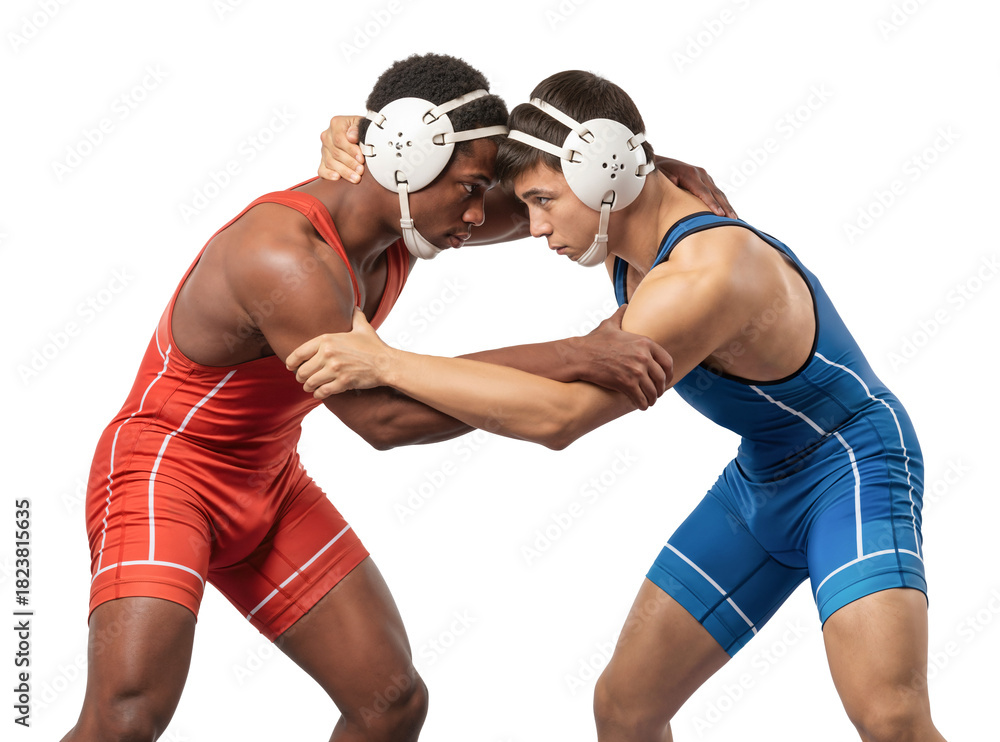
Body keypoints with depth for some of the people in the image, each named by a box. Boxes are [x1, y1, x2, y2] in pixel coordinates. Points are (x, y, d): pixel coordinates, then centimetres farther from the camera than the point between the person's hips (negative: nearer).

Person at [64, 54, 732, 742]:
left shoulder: (400, 220, -5)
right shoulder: (281, 253, -31)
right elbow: (382, 415, -34)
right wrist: (569, 358, -37)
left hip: (268, 487, 8)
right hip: (164, 472, -8)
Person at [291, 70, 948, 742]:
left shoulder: (711, 274, -34)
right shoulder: (621, 221, -6)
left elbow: (562, 414, -39)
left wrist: (384, 364, -36)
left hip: (850, 467, -8)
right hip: (758, 483, 9)